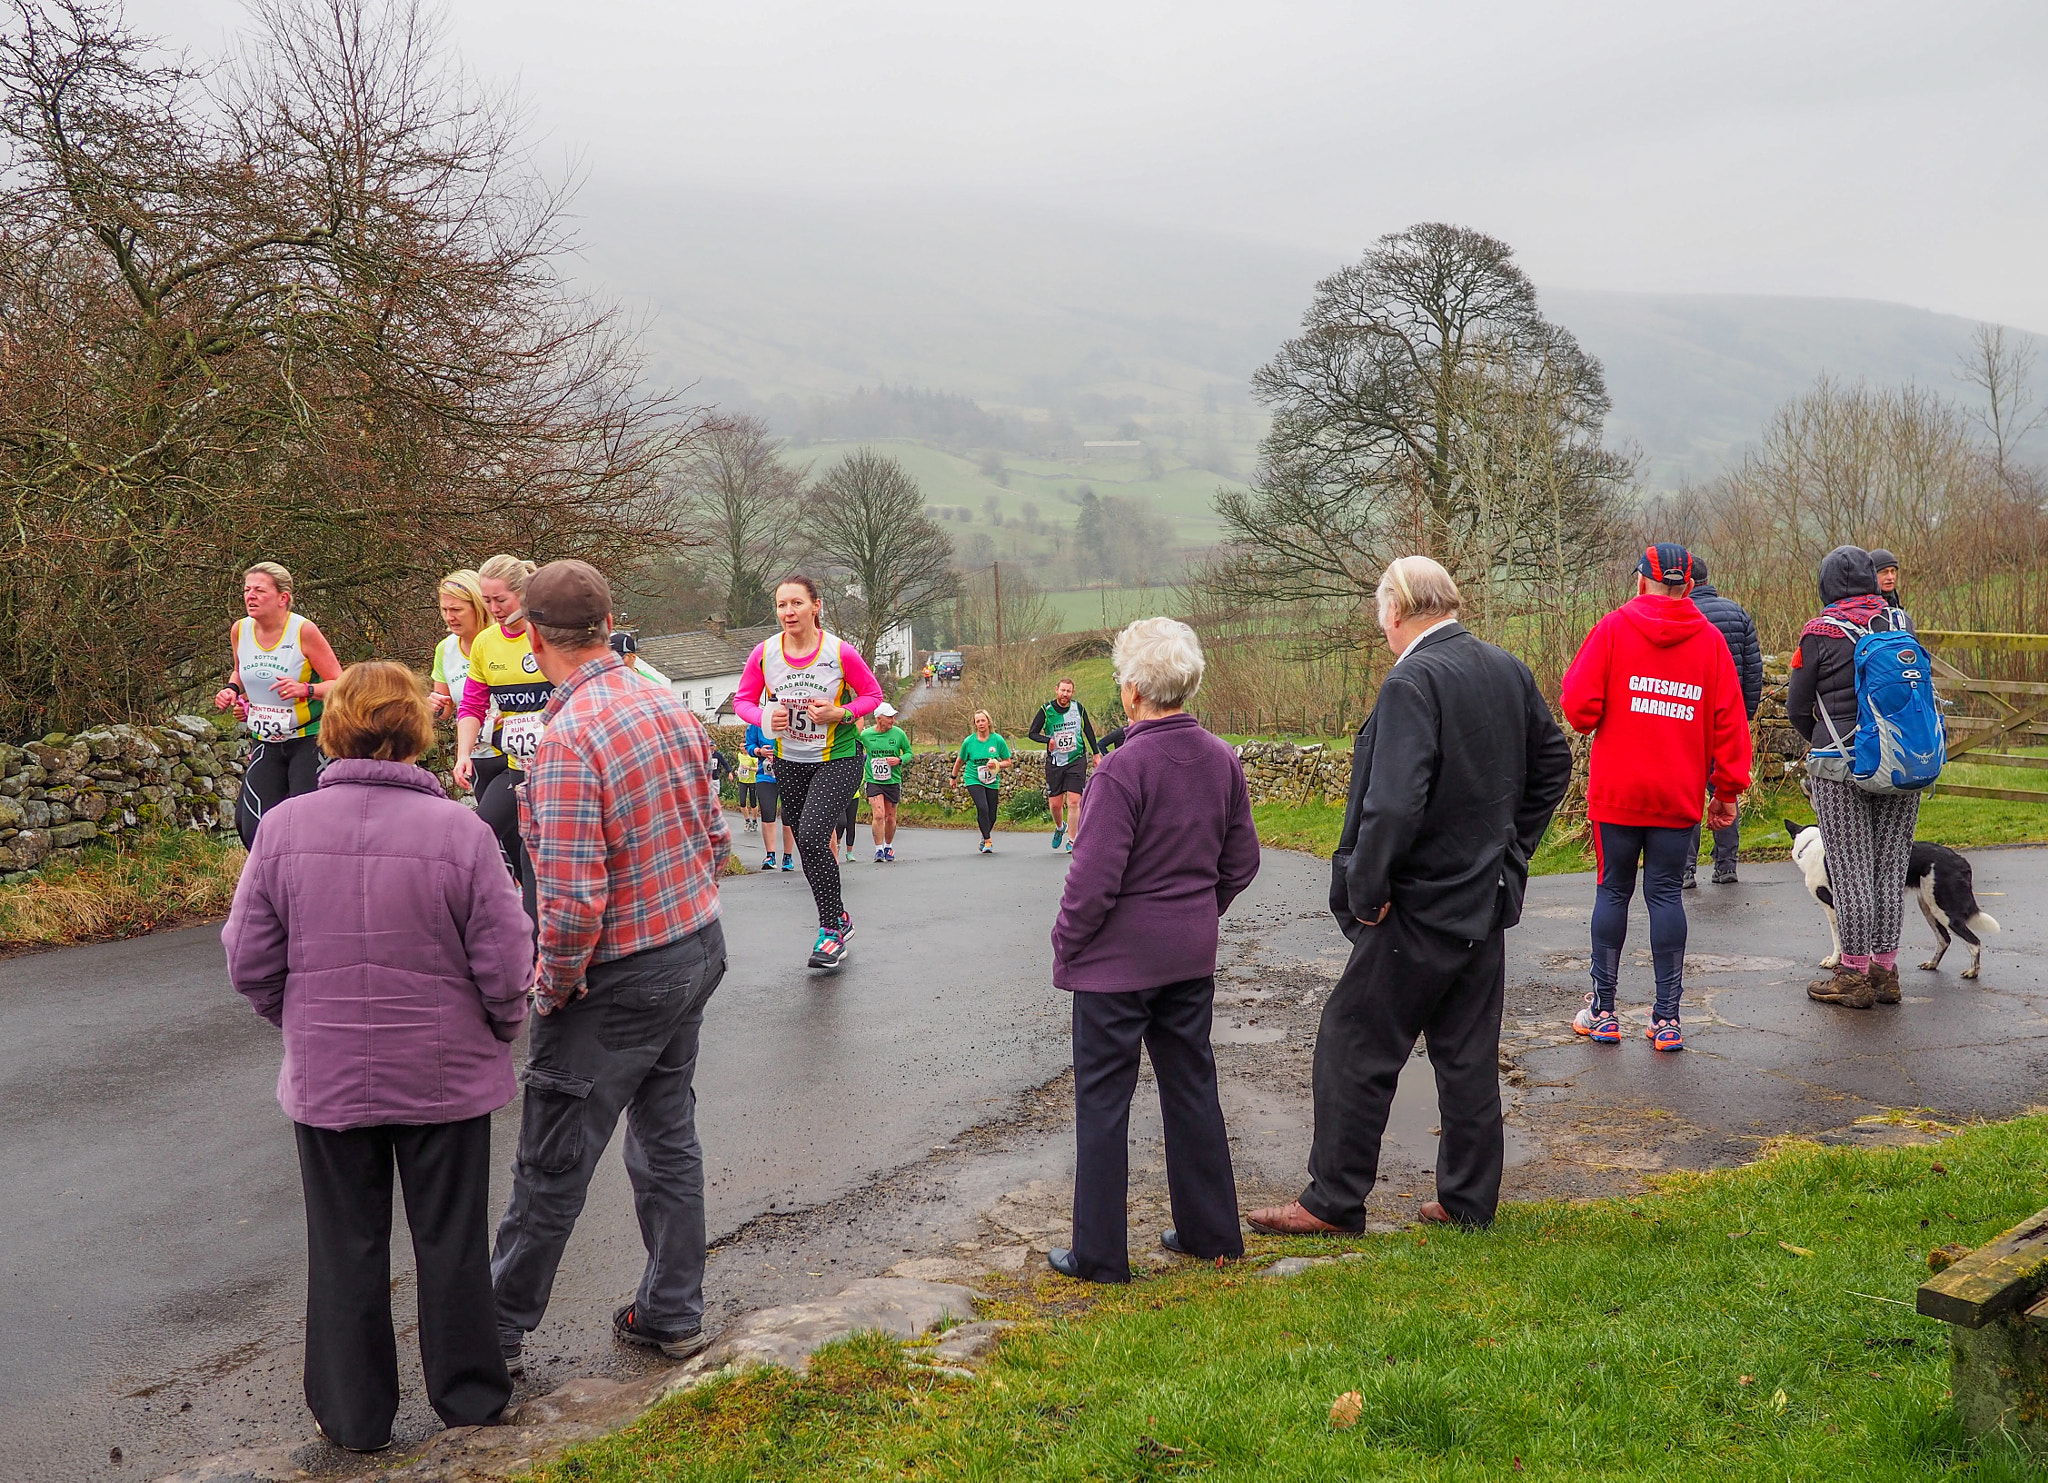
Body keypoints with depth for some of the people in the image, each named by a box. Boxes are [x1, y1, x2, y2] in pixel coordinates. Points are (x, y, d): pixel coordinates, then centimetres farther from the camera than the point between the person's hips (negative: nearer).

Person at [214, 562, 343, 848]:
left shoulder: (304, 631, -14)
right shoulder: (239, 630, 2)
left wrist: (305, 689, -30)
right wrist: (231, 690, 2)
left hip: (310, 739, -6)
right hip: (266, 743, 6)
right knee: (251, 826, 0)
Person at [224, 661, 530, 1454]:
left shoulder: (283, 827, -9)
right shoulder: (458, 830, -16)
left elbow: (250, 958, -2)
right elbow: (504, 963, -13)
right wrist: (501, 1028, 8)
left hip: (325, 1079, 2)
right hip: (445, 1076, -1)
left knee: (345, 1247, 16)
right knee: (450, 1240, 15)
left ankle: (353, 1418, 27)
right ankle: (469, 1396, 29)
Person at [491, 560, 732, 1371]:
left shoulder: (568, 740, -23)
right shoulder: (671, 706, 2)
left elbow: (574, 900, -26)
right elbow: (715, 838, 9)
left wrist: (553, 985, -11)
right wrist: (682, 911, 16)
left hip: (619, 977, -8)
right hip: (699, 947, 8)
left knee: (553, 1163, 7)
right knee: (667, 1136, 19)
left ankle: (500, 1329, 23)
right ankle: (671, 1315, 29)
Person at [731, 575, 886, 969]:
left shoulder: (840, 652, -16)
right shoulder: (764, 653, -8)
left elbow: (872, 693, -2)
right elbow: (743, 700, 4)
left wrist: (841, 713, -19)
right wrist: (765, 718, -18)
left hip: (838, 758, -4)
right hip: (790, 762, 4)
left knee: (812, 836, -22)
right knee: (807, 846, 11)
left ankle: (831, 930, -8)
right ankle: (839, 916, 34)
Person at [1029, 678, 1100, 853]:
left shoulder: (1078, 708, -1)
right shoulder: (1046, 710, -5)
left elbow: (1088, 731, 13)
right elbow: (1032, 733, -2)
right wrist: (1048, 740, -22)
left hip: (1077, 760, 0)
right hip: (1054, 762, 0)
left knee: (1074, 802, -10)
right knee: (1055, 803, 4)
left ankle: (1072, 840, 0)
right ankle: (1060, 827, 36)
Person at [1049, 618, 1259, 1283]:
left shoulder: (1124, 767, -21)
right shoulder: (1222, 759, 0)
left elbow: (1095, 879, -20)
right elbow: (1241, 861, 9)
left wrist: (1065, 942, -5)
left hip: (1118, 958, -6)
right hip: (1193, 955, 6)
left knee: (1102, 1101, 6)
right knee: (1192, 1087, 18)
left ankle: (1099, 1253, 13)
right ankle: (1210, 1233, 27)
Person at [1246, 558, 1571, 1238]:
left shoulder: (1411, 682, -20)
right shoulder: (1509, 670, 6)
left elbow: (1395, 804, -28)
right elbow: (1552, 762, 17)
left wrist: (1367, 889, -17)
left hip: (1421, 908, -8)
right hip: (1489, 901, 8)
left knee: (1354, 1047, 3)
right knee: (1469, 1053, 15)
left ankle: (1335, 1200, 11)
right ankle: (1469, 1199, 24)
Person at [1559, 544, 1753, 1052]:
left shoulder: (1614, 627, -5)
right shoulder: (1710, 639, 3)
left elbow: (1578, 708, -11)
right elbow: (1730, 722, 2)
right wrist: (1728, 791, 9)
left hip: (1616, 792, -2)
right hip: (1679, 797, 2)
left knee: (1613, 892, 8)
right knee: (1666, 895, 6)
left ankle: (1603, 1010, 13)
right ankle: (1667, 1018, 7)